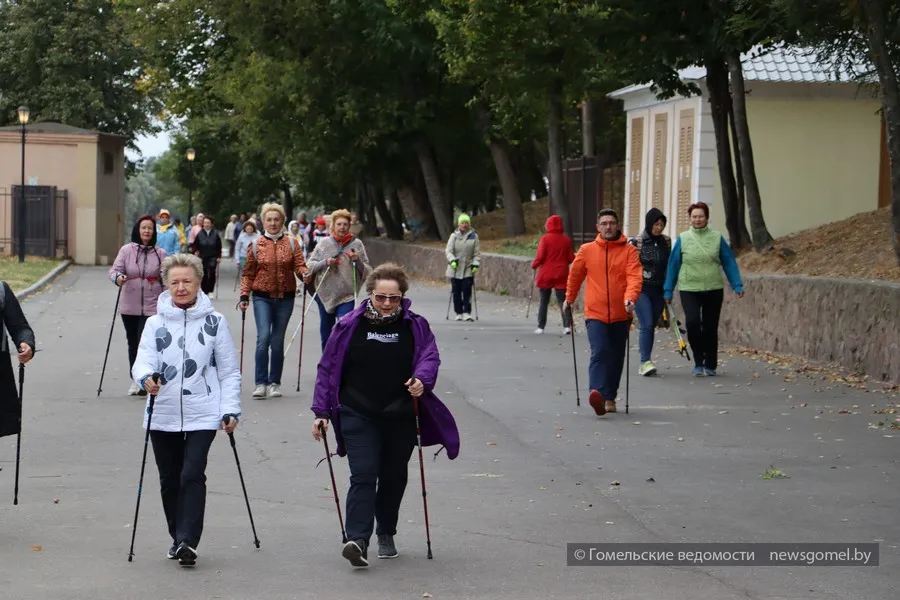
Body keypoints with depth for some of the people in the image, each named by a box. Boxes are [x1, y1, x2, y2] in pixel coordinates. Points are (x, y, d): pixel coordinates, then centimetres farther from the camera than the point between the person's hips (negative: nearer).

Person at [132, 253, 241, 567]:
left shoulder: (215, 322, 2)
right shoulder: (155, 323, 5)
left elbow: (229, 371, 5)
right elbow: (143, 361, -7)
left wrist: (230, 409, -2)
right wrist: (146, 377, -29)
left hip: (202, 415, -2)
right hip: (163, 415, 3)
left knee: (193, 475, -15)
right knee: (169, 479, 10)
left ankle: (188, 541, -14)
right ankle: (178, 538, 26)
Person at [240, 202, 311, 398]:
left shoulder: (291, 243, 6)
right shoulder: (256, 245, 4)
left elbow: (299, 265, 1)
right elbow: (248, 273, 7)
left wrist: (304, 272, -21)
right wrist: (244, 296, -1)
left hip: (285, 298, 1)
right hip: (262, 297, -1)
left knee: (278, 341, 6)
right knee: (263, 337, -15)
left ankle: (275, 383, 16)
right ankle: (261, 383, -12)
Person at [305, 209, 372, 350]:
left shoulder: (356, 244, 1)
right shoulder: (324, 243, 2)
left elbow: (367, 272, 3)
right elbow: (310, 265, 3)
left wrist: (358, 261, -16)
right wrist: (325, 262, -13)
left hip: (347, 297, -2)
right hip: (325, 295, 2)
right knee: (326, 334, 14)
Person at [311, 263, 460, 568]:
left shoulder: (415, 325, 1)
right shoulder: (350, 325, -2)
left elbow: (430, 356, -2)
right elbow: (327, 368, 3)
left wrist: (422, 379, -26)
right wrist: (321, 411, 0)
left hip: (401, 417, 2)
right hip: (358, 416, -2)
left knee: (394, 477, 13)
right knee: (363, 475, -14)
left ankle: (386, 535, 30)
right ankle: (358, 540, -21)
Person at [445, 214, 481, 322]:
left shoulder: (474, 236, 5)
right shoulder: (454, 236, 4)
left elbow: (477, 253, 7)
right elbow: (448, 250, -1)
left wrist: (475, 264, -7)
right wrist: (452, 260, -18)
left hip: (468, 269, -1)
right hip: (455, 269, 1)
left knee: (467, 291, -9)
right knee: (456, 292, 2)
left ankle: (466, 313, -7)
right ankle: (458, 313, 12)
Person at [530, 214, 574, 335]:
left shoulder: (545, 238, -9)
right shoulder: (566, 240, -1)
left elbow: (540, 256, -12)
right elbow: (571, 258, 2)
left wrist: (534, 265, 7)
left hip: (546, 275, -1)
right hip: (561, 275, 1)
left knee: (544, 301, 8)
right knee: (562, 301, 3)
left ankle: (540, 327, 8)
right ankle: (567, 325, -10)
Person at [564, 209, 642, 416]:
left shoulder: (629, 251, 0)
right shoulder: (586, 250, 4)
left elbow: (634, 276, -13)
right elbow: (575, 275, 18)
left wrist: (630, 298, -29)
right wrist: (569, 299, 25)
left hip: (620, 314, 1)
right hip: (595, 313, -1)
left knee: (616, 358, 10)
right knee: (599, 352, -18)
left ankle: (610, 397, 23)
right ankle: (597, 392, -33)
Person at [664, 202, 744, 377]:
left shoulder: (717, 238, 2)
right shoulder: (683, 239, 2)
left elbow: (729, 263, 4)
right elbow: (673, 265, 5)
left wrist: (737, 285, -3)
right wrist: (668, 290, 5)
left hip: (713, 290, 1)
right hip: (689, 290, -1)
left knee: (710, 327, 6)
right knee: (692, 322, -19)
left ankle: (710, 365, 20)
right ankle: (698, 362, -3)